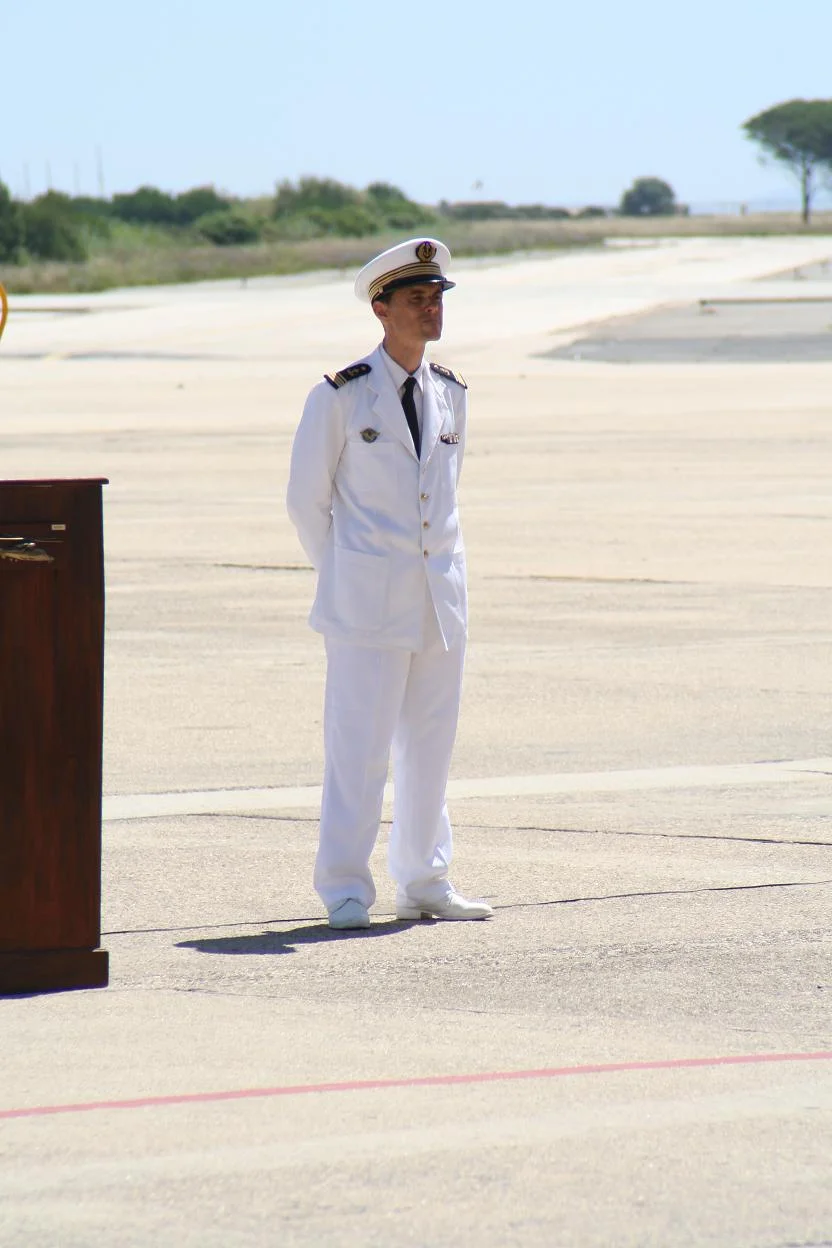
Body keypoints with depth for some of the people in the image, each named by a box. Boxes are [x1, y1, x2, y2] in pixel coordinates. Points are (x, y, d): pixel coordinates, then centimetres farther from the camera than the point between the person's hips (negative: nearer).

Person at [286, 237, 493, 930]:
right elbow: (307, 499, 1)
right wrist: (345, 580, 2)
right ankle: (346, 891, 1)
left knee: (431, 743, 9)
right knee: (360, 745, -6)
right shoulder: (341, 395, -6)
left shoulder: (451, 393, 11)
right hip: (367, 605, -5)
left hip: (440, 598, 5)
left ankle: (424, 883, 17)